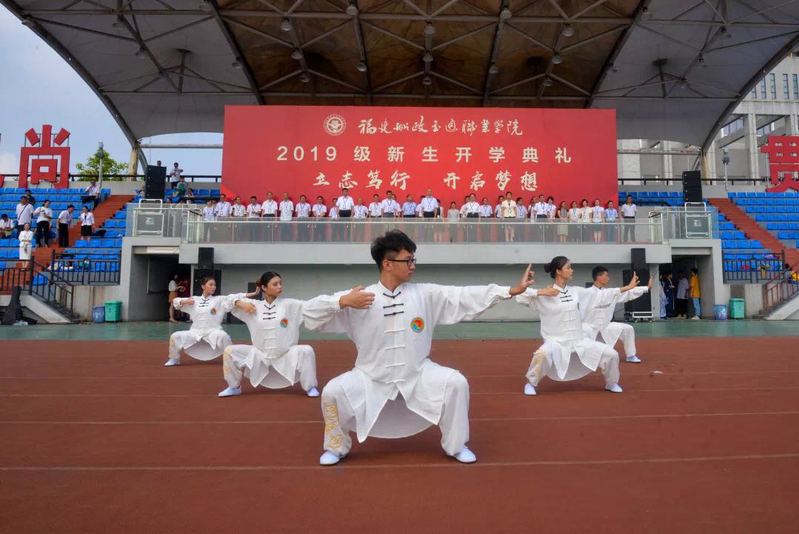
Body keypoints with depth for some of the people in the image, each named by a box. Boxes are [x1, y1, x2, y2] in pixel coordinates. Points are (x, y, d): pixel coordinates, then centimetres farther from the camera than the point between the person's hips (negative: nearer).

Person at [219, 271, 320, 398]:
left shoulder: (289, 304, -6)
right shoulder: (255, 305, 0)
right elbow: (233, 300, 10)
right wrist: (241, 303, -11)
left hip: (286, 355, -2)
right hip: (260, 355, 2)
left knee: (306, 351, -27)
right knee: (230, 352, -7)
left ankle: (310, 387, -3)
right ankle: (235, 387, 18)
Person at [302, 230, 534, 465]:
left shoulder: (426, 294, -6)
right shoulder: (356, 298, -12)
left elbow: (465, 296, -9)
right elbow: (310, 312, -13)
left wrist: (511, 290, -14)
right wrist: (343, 301, -30)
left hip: (417, 374, 2)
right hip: (372, 377, -1)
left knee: (456, 383, -17)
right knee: (333, 392, -21)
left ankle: (456, 445, 10)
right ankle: (337, 447, 12)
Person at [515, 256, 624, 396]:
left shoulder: (576, 291, 5)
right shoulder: (544, 295, -9)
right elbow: (520, 297, -15)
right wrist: (540, 292, -23)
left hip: (580, 340, 5)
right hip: (557, 341, -5)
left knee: (611, 354, -1)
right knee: (543, 354, -36)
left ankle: (611, 383, 31)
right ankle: (531, 383, -7)